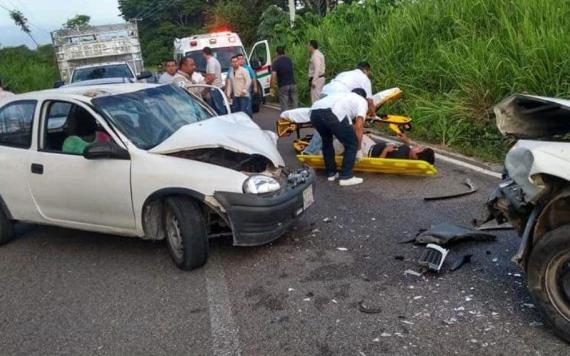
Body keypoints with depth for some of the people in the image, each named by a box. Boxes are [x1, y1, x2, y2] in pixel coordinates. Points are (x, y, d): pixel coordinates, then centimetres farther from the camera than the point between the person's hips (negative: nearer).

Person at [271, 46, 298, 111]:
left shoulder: (275, 62, -7)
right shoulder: (289, 60, 11)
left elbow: (273, 76, -17)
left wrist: (272, 87, -11)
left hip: (283, 86, -4)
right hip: (292, 84, 5)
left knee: (284, 106, -1)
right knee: (294, 105, 9)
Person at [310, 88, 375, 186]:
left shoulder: (347, 96, 42)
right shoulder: (363, 102, 21)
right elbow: (359, 126, 6)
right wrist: (358, 147, 15)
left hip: (314, 112, 7)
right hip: (333, 114, -7)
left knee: (327, 141, 31)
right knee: (352, 145, 11)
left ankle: (330, 173, 36)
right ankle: (346, 177, 14)